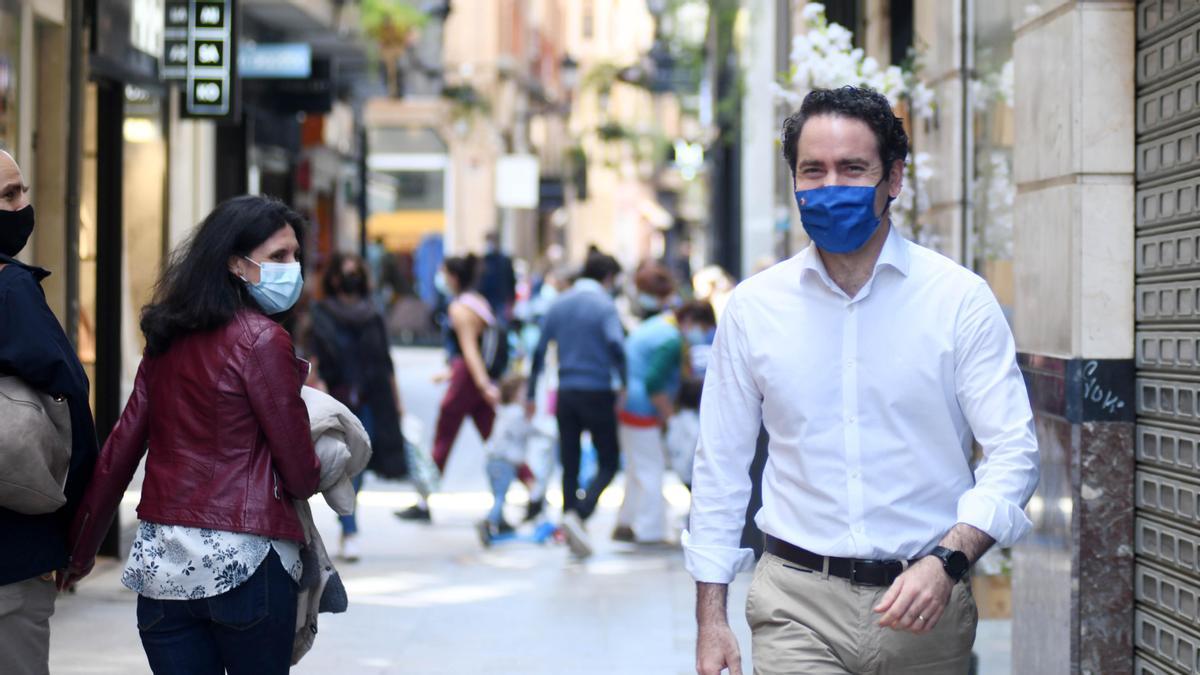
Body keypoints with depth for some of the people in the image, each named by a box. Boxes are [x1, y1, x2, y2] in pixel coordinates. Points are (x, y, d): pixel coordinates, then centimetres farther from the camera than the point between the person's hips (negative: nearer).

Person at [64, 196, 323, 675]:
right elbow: (300, 474, -9)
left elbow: (119, 451, 10)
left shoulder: (168, 339, 8)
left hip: (160, 560, 6)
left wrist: (82, 548, 18)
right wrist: (310, 472, 15)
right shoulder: (262, 339, -10)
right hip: (244, 561, -6)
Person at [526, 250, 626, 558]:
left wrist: (531, 394, 16)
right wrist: (623, 386, -10)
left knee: (569, 465, 11)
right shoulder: (604, 305, -5)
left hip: (565, 393, 5)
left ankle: (572, 532, 11)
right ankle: (578, 515, -17)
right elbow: (616, 346, -19)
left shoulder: (559, 304, 11)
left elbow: (539, 351, 11)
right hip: (597, 392, -5)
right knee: (609, 463, 3)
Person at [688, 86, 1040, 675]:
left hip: (925, 607, 0)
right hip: (796, 604, 0)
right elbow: (719, 466, 10)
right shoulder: (753, 306, 5)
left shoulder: (960, 300, -1)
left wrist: (948, 560, -19)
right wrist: (711, 616, 5)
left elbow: (1014, 452, -4)